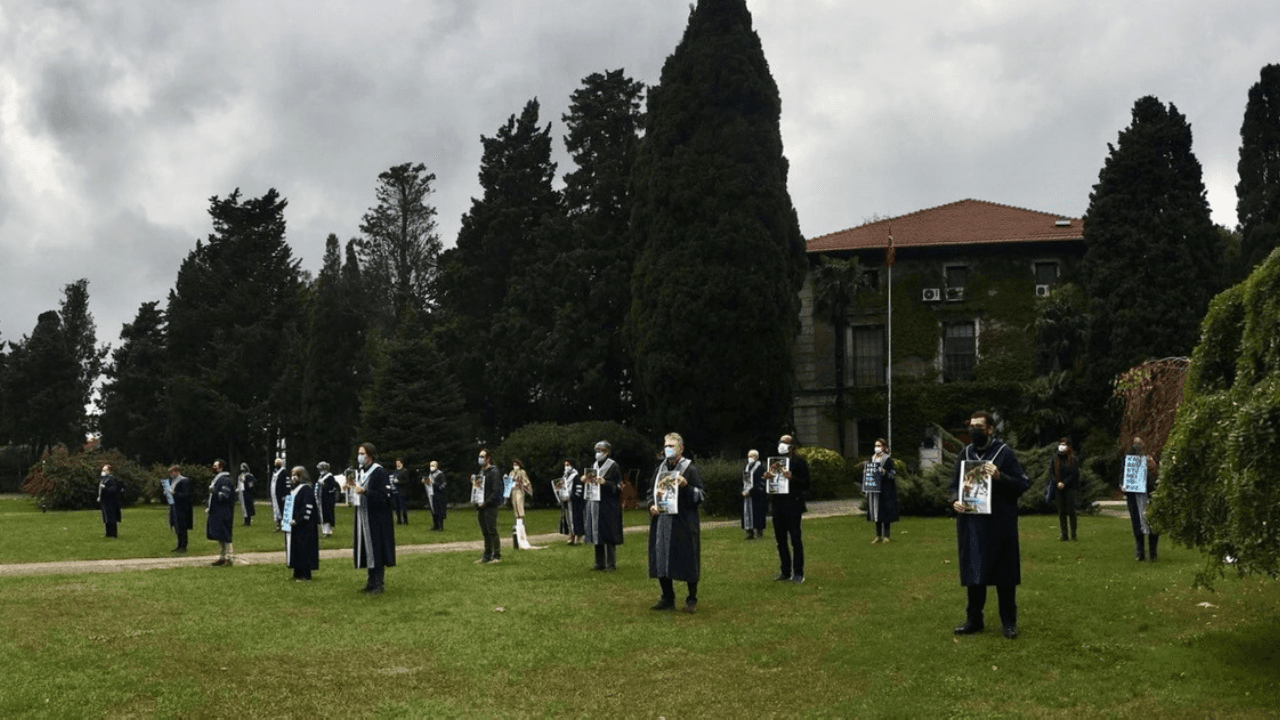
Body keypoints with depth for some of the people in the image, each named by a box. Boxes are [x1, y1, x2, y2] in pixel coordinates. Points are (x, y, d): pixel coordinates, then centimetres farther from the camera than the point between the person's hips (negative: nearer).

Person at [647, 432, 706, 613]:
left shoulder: (689, 469, -5)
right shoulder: (660, 469, 12)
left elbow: (701, 496, -7)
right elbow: (651, 492, 22)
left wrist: (686, 486, -23)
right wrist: (651, 505, 2)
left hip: (683, 524, -5)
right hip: (661, 522, 5)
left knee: (687, 561, -1)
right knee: (661, 562, 7)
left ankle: (692, 600, 11)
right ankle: (667, 599, 19)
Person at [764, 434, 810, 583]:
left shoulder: (799, 462, -4)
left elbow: (806, 485, -10)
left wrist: (792, 478, -24)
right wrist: (766, 478, -2)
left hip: (793, 504, -6)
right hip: (777, 503, 6)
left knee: (795, 539, -3)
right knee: (780, 539, 9)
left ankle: (798, 573, 2)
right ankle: (785, 572, 17)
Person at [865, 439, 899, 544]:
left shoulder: (888, 459, -4)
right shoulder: (872, 458, 14)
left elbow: (893, 474, -7)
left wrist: (884, 472, -22)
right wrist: (866, 471, 2)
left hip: (885, 489, -6)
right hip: (874, 488, 6)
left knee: (885, 512, -4)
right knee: (876, 512, 7)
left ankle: (886, 536, 3)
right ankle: (878, 536, 13)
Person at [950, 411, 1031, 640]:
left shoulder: (1004, 453, -5)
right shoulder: (965, 454, 9)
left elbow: (1023, 484, -7)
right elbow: (955, 484, 16)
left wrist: (1000, 477, -23)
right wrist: (955, 501, -4)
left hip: (1000, 525, -4)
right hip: (971, 524, 4)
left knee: (1004, 574, 3)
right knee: (973, 573, 9)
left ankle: (1009, 622, 14)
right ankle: (974, 619, 21)